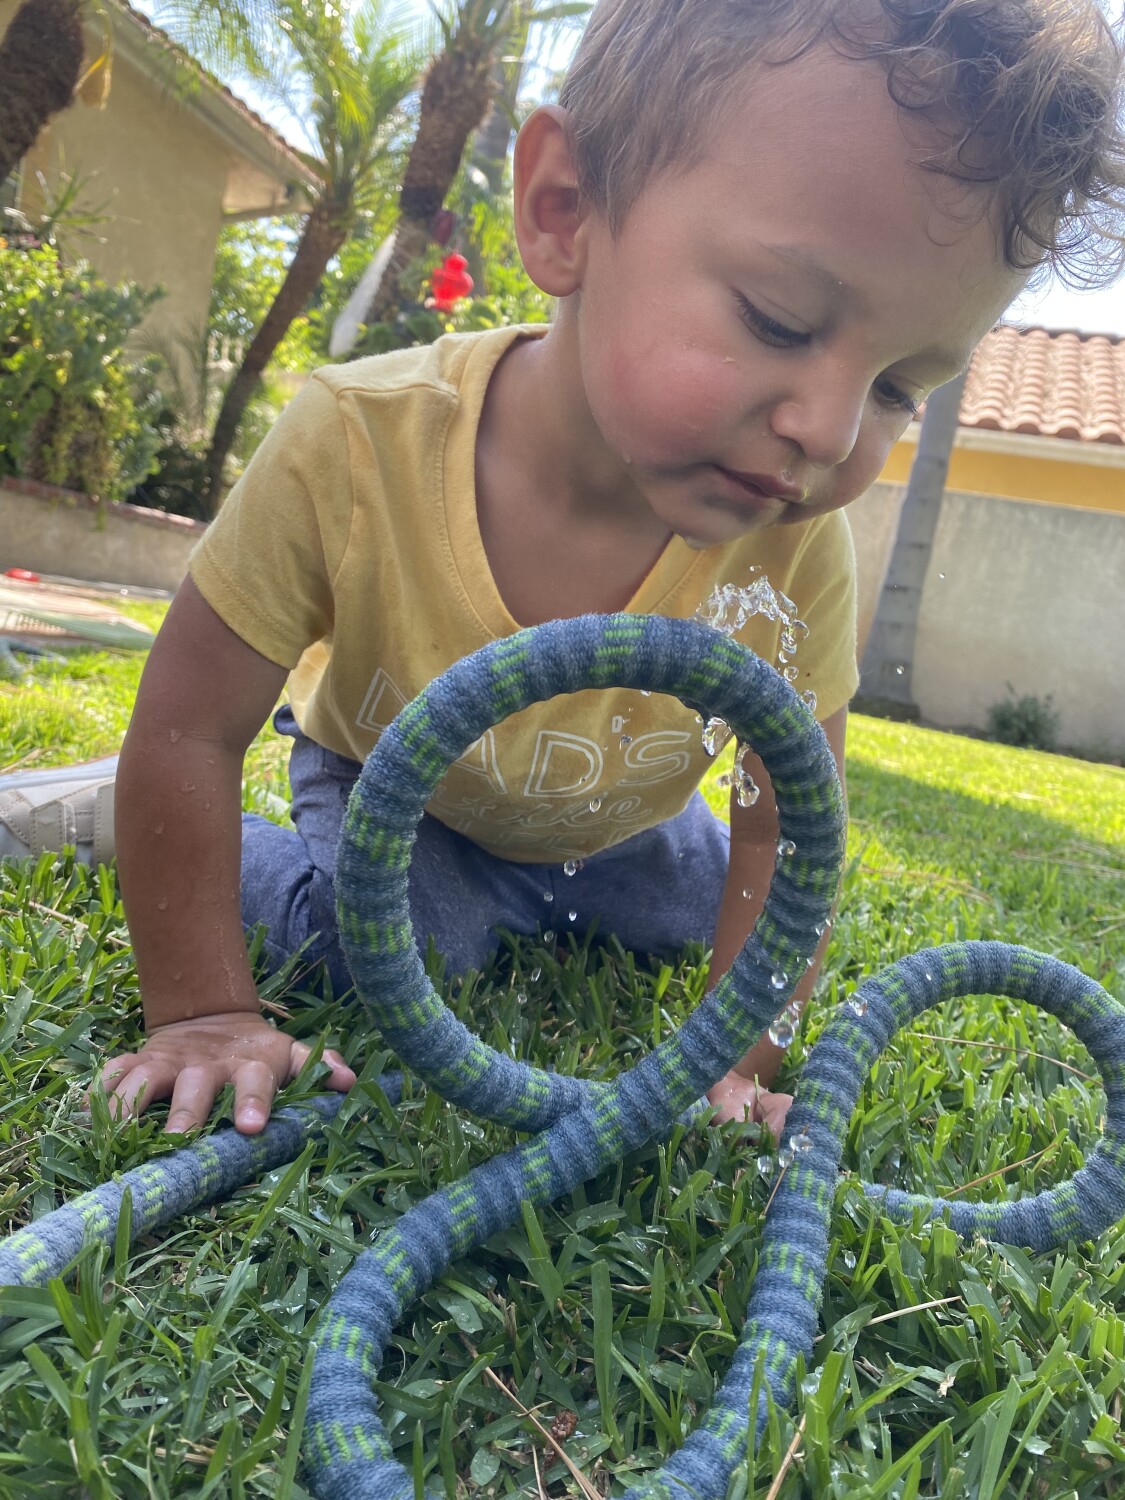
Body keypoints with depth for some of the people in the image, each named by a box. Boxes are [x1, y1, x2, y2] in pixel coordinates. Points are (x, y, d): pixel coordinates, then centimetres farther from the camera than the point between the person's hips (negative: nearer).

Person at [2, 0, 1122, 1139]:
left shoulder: (796, 545, -32)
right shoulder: (358, 445, -38)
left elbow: (782, 827, -20)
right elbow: (189, 727, -27)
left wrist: (739, 1058, -21)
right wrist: (205, 1012, -24)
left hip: (614, 826, 3)